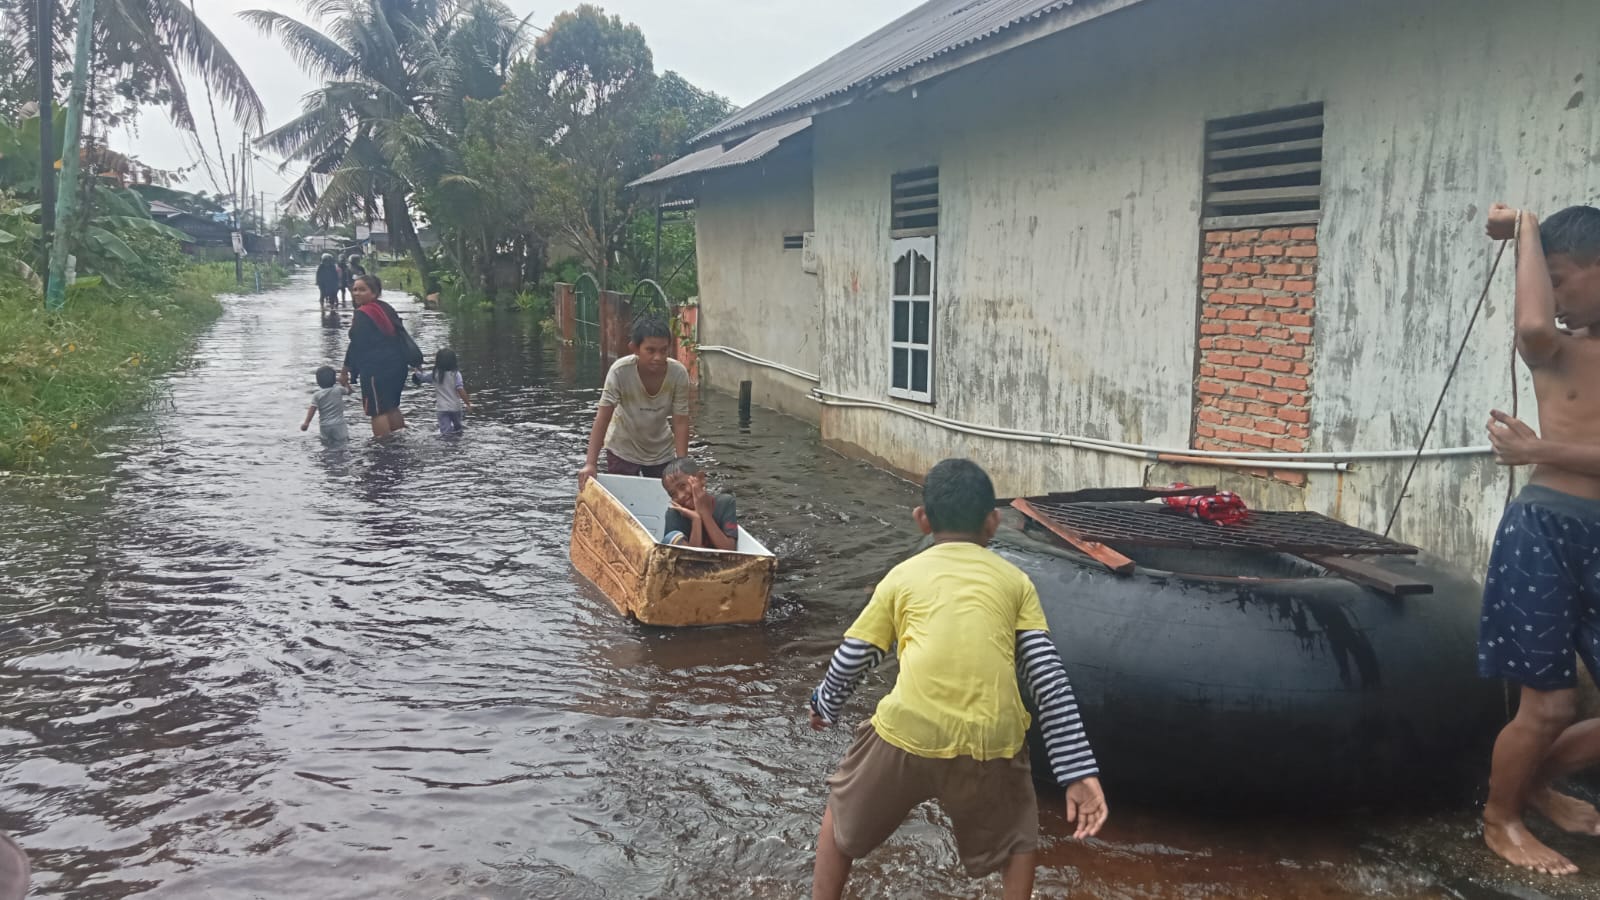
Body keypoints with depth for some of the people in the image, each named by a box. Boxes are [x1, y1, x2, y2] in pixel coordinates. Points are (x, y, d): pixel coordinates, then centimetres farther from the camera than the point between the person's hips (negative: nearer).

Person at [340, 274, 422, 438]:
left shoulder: (362, 315, -13)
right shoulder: (386, 308, 12)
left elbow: (356, 345, -13)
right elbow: (402, 335, 15)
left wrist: (345, 372, -7)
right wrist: (414, 359, 18)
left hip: (377, 369, -9)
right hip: (397, 365, 9)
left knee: (377, 410, -3)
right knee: (391, 406, 20)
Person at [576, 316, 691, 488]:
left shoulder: (679, 374, -24)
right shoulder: (620, 371, -29)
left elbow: (680, 423, -19)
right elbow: (603, 418, -27)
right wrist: (591, 463, -33)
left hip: (661, 452, 2)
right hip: (623, 449, -2)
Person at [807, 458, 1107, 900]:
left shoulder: (902, 576, 16)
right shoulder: (1015, 581, 17)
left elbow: (851, 659, 20)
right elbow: (1051, 681, 9)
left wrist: (825, 705, 41)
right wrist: (1079, 772, 9)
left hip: (909, 732, 0)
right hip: (992, 740, 1)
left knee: (843, 813, 28)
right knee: (1017, 837, 30)